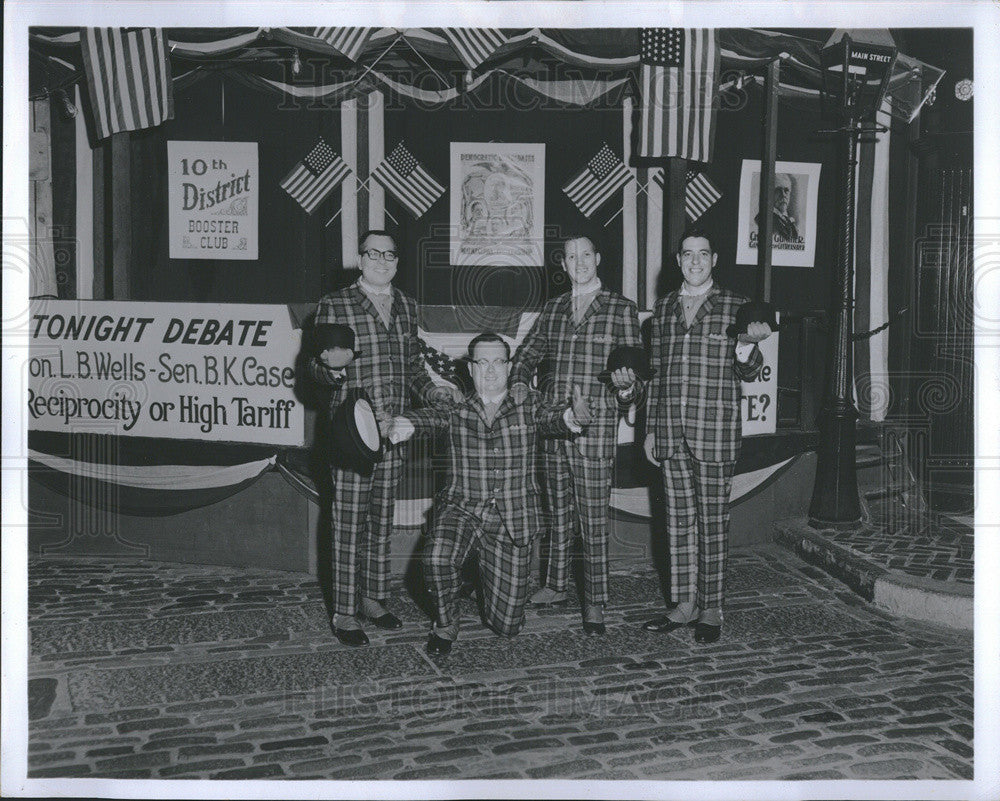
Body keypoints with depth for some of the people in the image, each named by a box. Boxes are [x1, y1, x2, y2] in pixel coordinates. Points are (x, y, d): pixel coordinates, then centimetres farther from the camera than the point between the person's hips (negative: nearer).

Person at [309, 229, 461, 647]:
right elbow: (316, 369, -3)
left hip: (393, 429, 5)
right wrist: (333, 365, -25)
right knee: (348, 521, -2)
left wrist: (430, 390, 6)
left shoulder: (406, 306, 13)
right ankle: (344, 612, 7)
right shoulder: (334, 305, -3)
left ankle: (372, 598, 26)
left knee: (382, 518, 13)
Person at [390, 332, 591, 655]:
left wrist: (574, 415, -40)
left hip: (511, 520, 1)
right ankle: (445, 625, -2)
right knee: (437, 558, -34)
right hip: (462, 508, -1)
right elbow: (432, 417, -17)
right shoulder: (457, 412, 2)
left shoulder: (528, 407, 3)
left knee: (507, 624, 4)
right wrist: (407, 423, -41)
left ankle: (488, 571, 40)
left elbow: (552, 417, -15)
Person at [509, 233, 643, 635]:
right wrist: (519, 382, 2)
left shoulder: (621, 309, 0)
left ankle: (595, 603, 7)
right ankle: (556, 585, 30)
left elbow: (637, 370, 0)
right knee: (558, 514, 16)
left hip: (595, 431, -4)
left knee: (594, 522, -2)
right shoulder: (553, 309, 12)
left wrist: (627, 385, -23)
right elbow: (528, 351, 22)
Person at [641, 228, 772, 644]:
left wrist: (748, 344, -21)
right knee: (679, 521, 9)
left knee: (713, 522, 2)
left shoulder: (734, 306, 1)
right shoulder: (663, 308, 12)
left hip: (715, 433, -4)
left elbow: (746, 373, 1)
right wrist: (650, 429, 13)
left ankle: (711, 610, 11)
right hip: (671, 434, 4)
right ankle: (685, 605, 19)